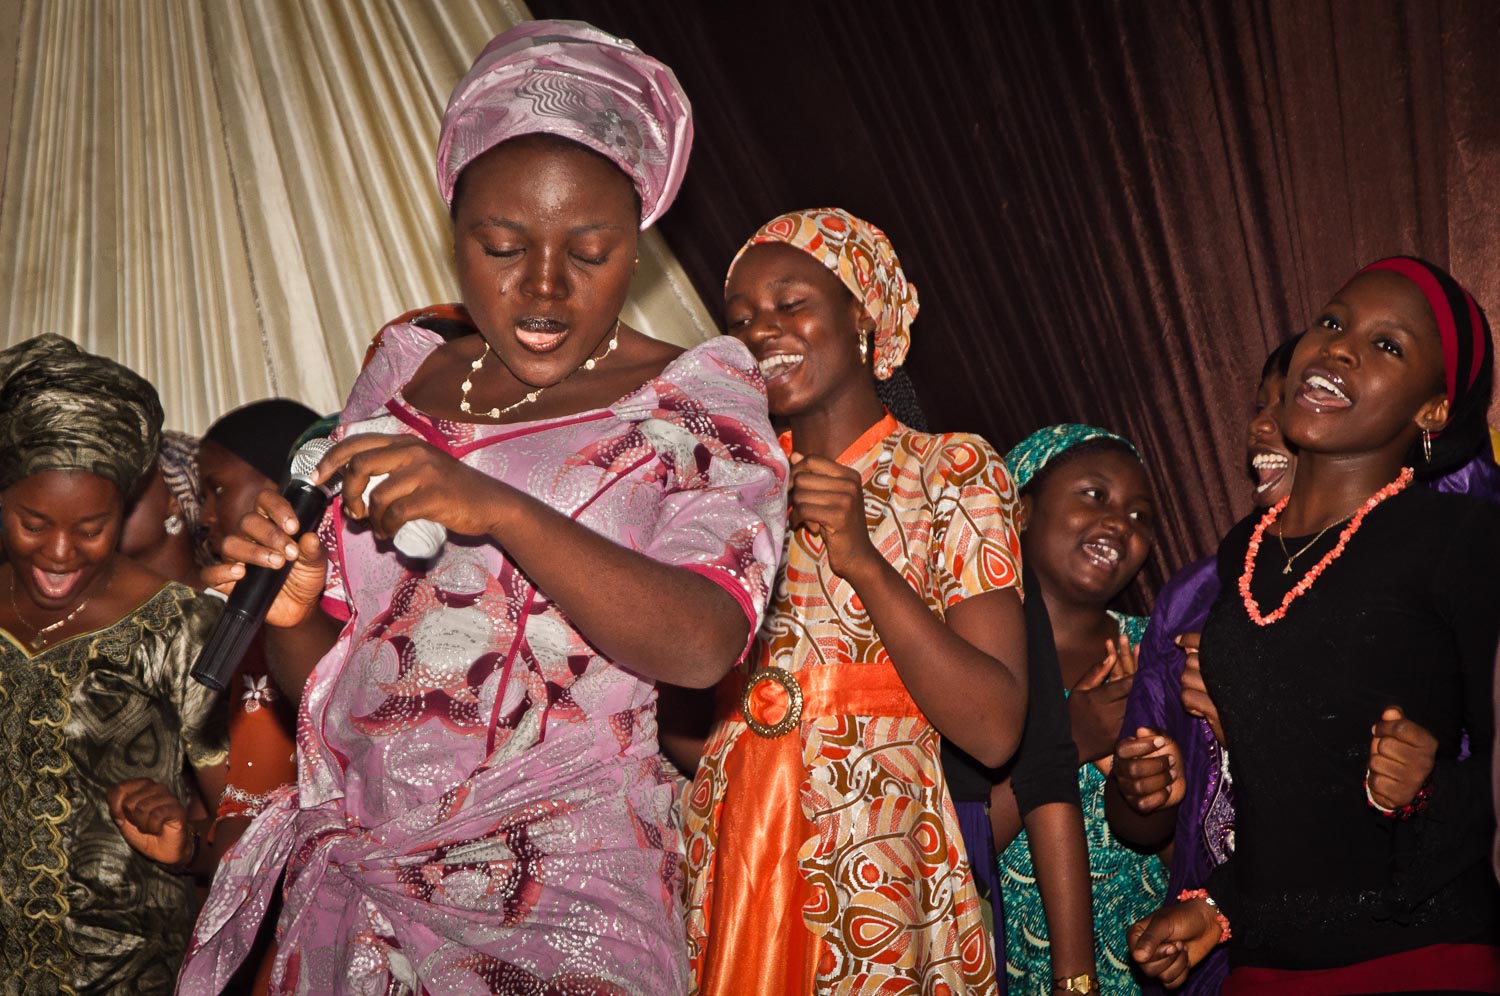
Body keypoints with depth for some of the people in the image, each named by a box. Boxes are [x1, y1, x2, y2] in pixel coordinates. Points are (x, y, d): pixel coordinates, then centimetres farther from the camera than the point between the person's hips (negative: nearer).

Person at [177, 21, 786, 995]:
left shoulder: (696, 401, -4)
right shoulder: (403, 380, 9)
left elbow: (706, 641, -23)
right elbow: (327, 679, 10)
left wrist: (498, 509, -34)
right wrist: (289, 611, -13)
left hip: (565, 904, -4)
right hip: (351, 883, 4)